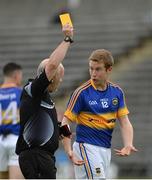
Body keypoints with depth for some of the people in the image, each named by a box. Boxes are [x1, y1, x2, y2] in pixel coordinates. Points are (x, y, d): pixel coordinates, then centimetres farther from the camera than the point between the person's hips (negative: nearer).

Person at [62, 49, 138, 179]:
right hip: (86, 146, -5)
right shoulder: (82, 92, -10)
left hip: (106, 148, 5)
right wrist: (69, 151, -24)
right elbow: (66, 122, -11)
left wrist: (128, 145, -14)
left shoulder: (117, 92, 6)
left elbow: (125, 122, 5)